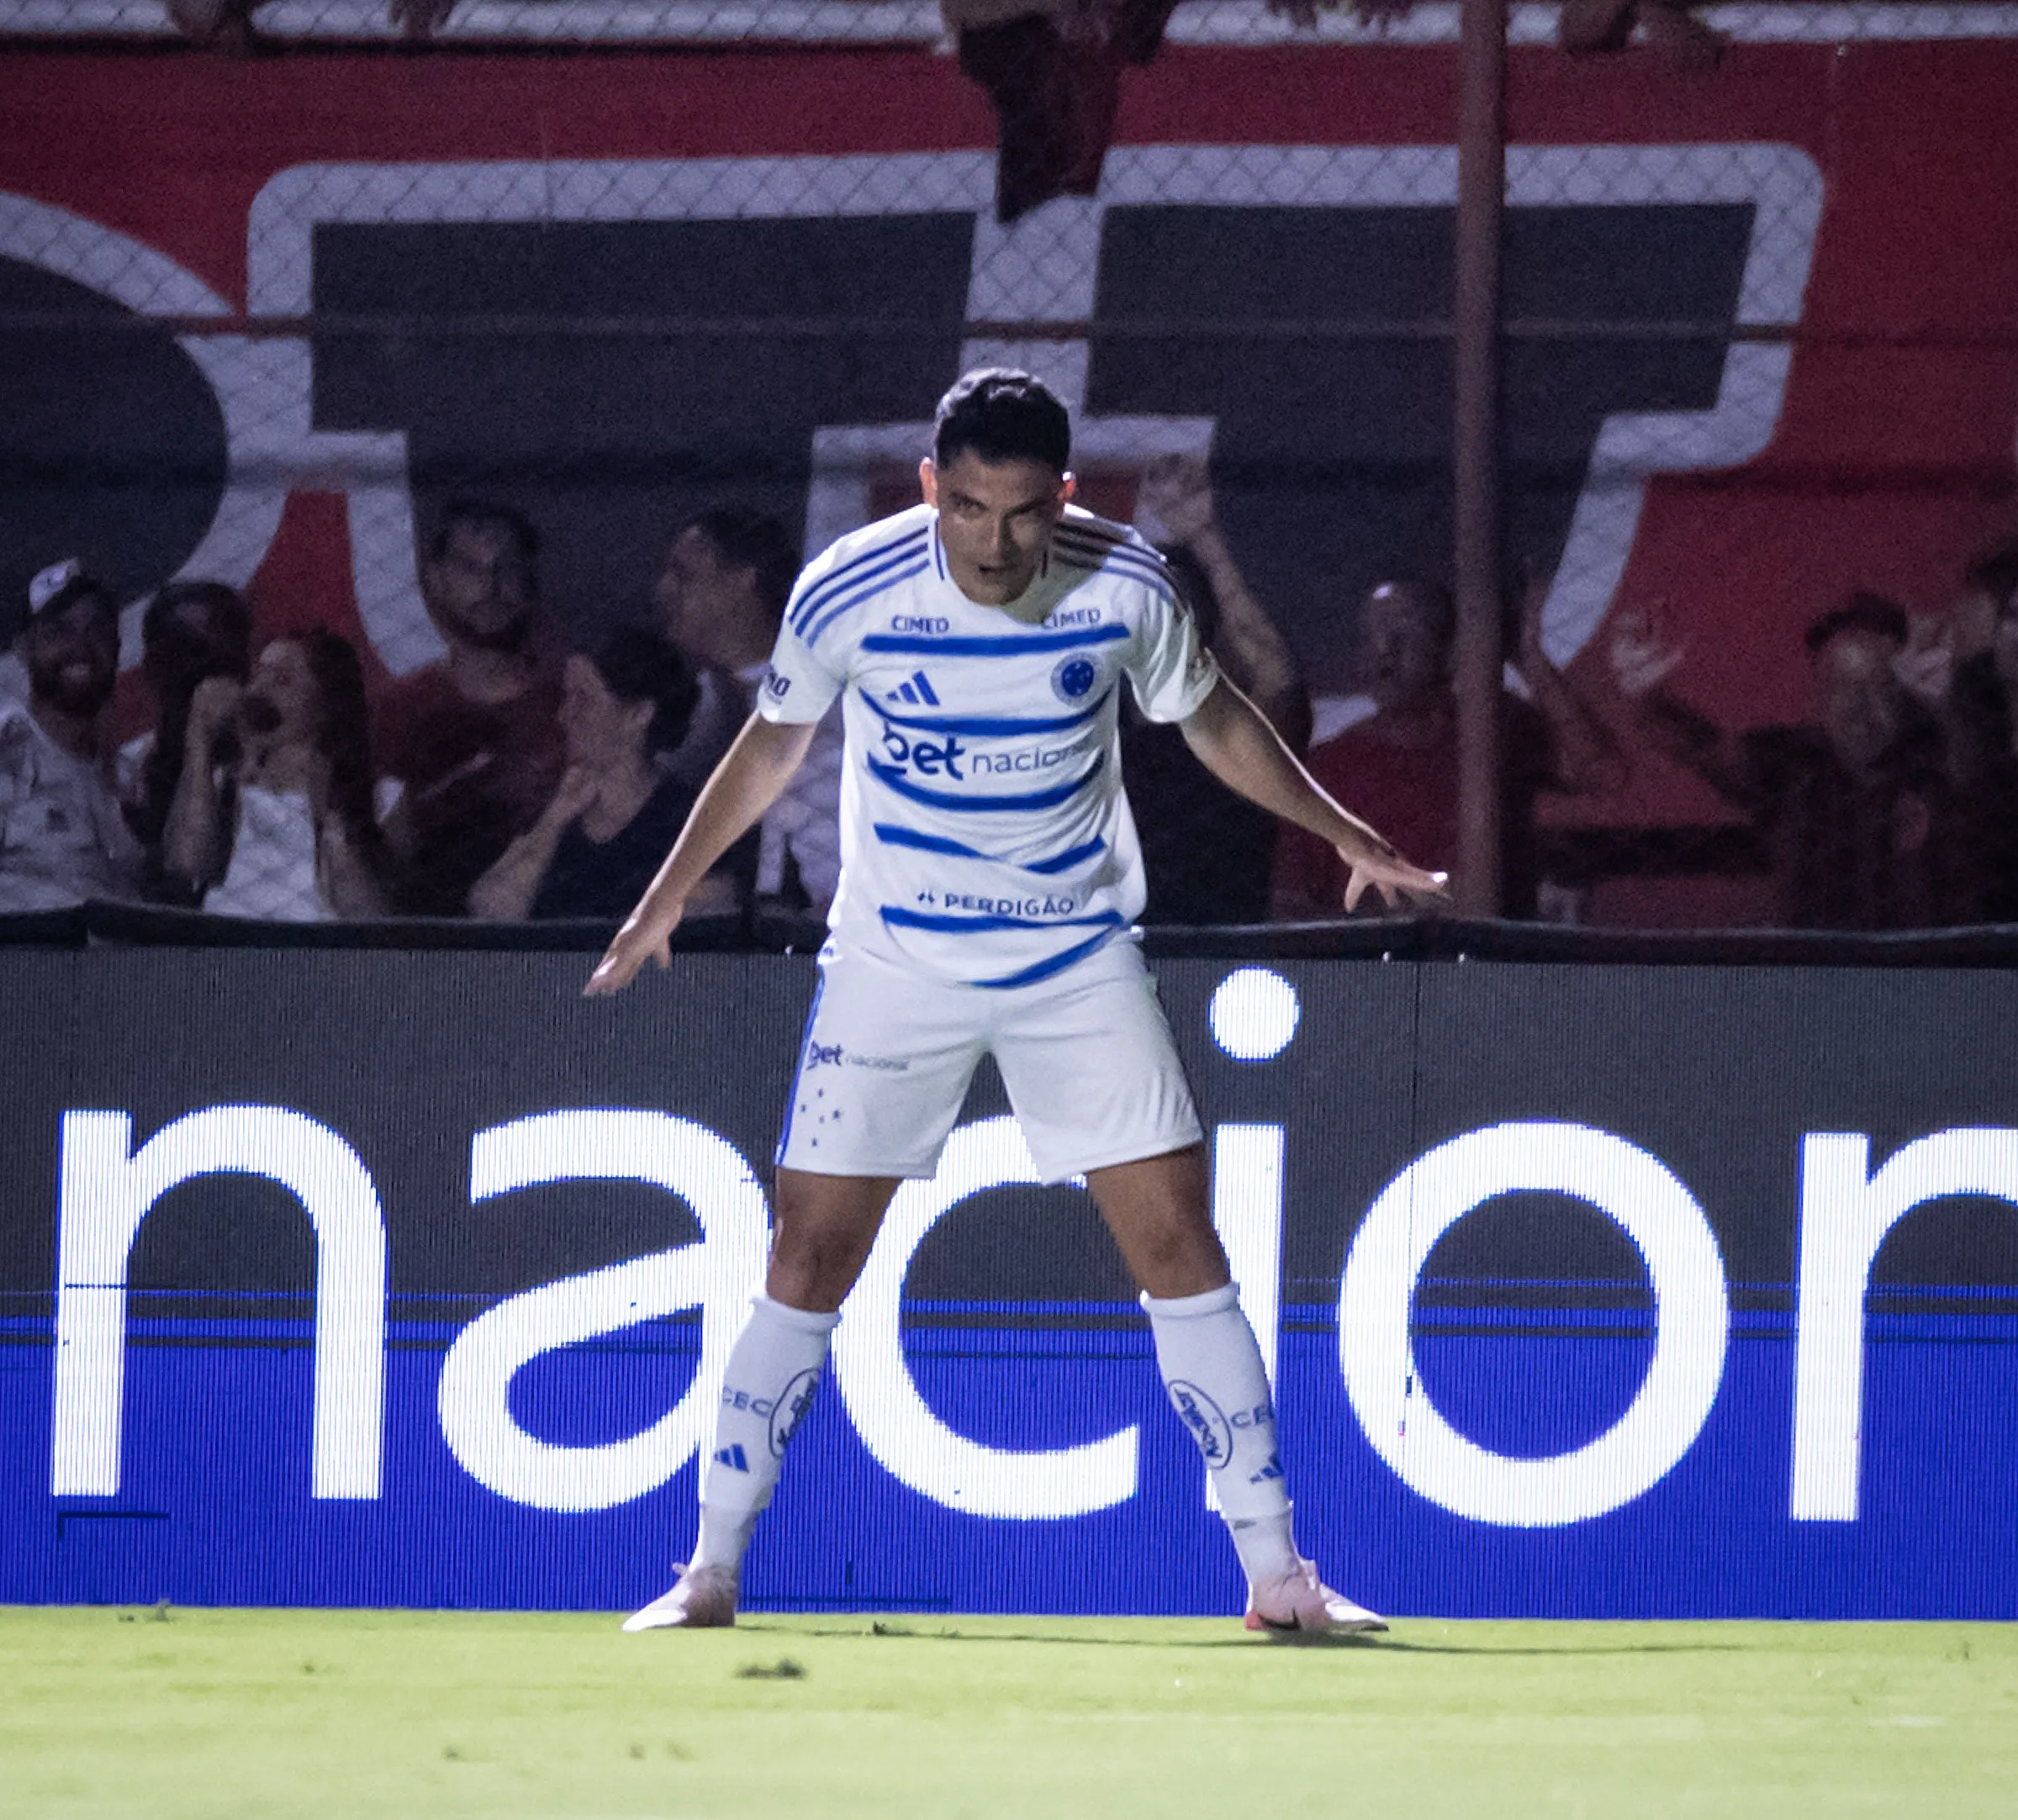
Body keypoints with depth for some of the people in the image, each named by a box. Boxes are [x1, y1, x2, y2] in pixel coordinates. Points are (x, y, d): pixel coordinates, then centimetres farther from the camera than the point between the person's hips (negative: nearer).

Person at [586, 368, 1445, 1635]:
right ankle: (711, 1574, 6)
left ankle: (1278, 1578, 1)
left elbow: (1211, 718, 9)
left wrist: (1342, 831, 9)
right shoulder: (846, 593, -14)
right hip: (893, 962, -1)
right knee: (811, 1259, -5)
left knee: (1180, 1243, -5)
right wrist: (667, 897, 9)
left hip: (1080, 959, 1)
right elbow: (774, 745, 5)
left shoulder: (1126, 587, -12)